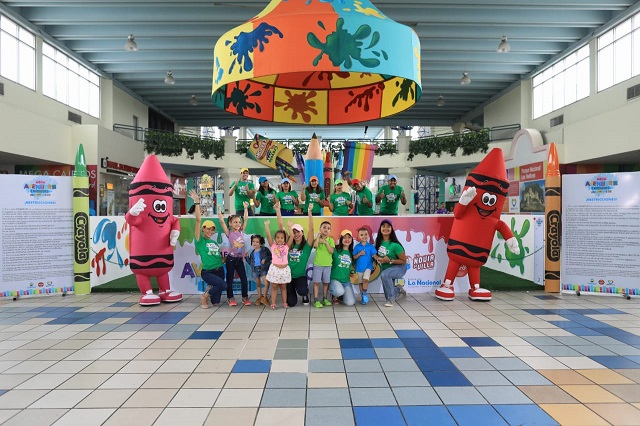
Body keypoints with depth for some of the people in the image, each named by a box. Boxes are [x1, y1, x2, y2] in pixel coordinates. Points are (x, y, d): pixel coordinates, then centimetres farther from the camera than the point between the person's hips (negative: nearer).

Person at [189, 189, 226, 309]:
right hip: (207, 272, -5)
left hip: (219, 270, 6)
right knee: (223, 285, -31)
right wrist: (197, 202, -17)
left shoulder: (215, 243, 13)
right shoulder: (200, 240, -3)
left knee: (216, 302, 5)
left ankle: (210, 288, 38)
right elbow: (198, 220, -12)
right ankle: (205, 296, -3)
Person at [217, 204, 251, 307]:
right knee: (230, 278, 6)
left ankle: (245, 297, 14)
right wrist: (219, 210, -18)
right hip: (231, 259, -4)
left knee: (244, 278, 4)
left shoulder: (241, 231, 4)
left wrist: (245, 208, 3)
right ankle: (230, 298, 17)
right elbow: (222, 222, -15)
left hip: (240, 259, 4)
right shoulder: (229, 233, -6)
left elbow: (246, 219, 4)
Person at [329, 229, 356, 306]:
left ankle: (341, 296, 21)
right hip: (334, 279, -4)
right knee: (339, 291, -37)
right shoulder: (335, 250, -6)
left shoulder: (351, 253, 8)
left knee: (350, 303, -13)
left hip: (346, 281, 4)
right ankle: (335, 296, 2)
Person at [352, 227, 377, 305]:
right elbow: (354, 257, 1)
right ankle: (362, 296, 25)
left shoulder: (371, 246, -2)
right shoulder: (357, 246, -1)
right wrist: (359, 254, -16)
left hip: (368, 266, -2)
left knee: (365, 279, -22)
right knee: (360, 282, 10)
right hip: (359, 267, 2)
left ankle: (364, 293, -1)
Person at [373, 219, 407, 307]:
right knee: (388, 295, 12)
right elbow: (375, 253, 5)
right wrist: (378, 258, -17)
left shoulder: (395, 245, -26)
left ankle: (391, 299, -22)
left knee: (384, 274, -39)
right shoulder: (378, 241, -10)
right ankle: (398, 289, 47)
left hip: (399, 268, -6)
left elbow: (404, 261, -19)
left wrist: (390, 261, -29)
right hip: (386, 269, 6)